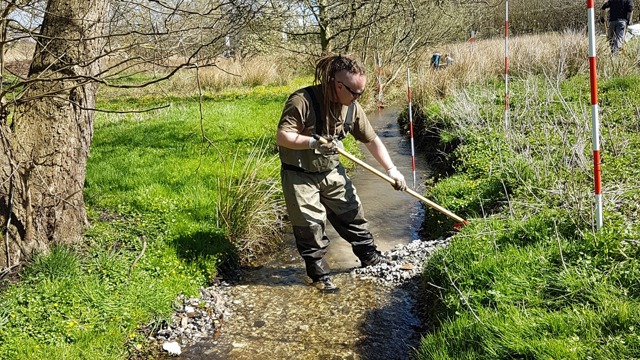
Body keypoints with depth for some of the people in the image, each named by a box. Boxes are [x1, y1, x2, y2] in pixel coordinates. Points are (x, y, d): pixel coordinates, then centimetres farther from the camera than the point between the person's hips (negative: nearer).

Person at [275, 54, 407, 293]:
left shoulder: (352, 108, -6)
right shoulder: (302, 101, -26)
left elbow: (371, 140, 3)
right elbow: (282, 136, -26)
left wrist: (391, 170, 0)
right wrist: (313, 143, -39)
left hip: (332, 172, 6)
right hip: (299, 176, -6)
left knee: (352, 214, 15)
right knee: (310, 227, 2)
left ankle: (369, 256, 36)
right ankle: (319, 275, 21)